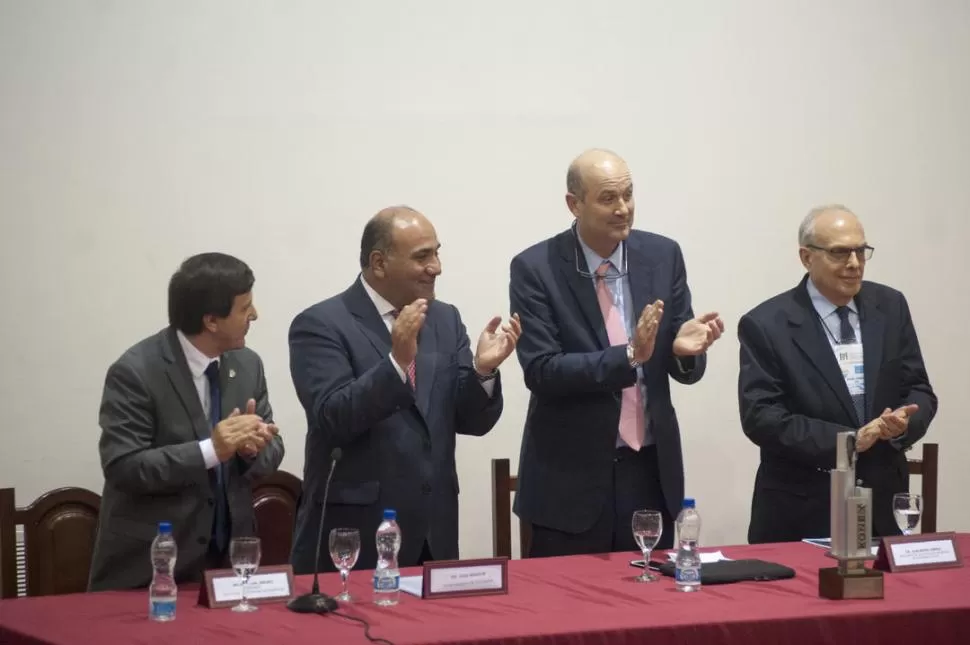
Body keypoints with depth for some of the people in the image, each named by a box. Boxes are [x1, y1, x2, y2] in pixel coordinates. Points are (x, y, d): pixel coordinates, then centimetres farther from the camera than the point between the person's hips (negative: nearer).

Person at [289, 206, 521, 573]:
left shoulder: (445, 320, 10)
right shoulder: (321, 325, -7)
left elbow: (472, 421, 7)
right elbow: (332, 418, -18)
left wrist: (483, 369, -13)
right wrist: (397, 361, -28)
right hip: (352, 534, -5)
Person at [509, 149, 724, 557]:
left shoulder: (663, 256, 2)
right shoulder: (536, 268, -8)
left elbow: (685, 370, 5)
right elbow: (540, 371, -16)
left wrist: (685, 348, -19)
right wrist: (628, 356, -26)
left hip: (650, 469, 3)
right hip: (571, 476, -3)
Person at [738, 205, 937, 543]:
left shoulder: (891, 306, 5)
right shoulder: (766, 324, -9)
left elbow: (919, 391, 7)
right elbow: (761, 418, -15)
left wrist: (904, 422, -17)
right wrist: (847, 439, -22)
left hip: (882, 503, 4)